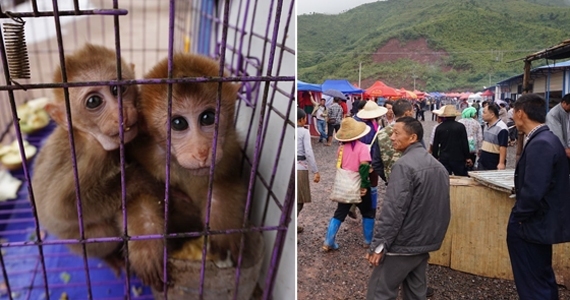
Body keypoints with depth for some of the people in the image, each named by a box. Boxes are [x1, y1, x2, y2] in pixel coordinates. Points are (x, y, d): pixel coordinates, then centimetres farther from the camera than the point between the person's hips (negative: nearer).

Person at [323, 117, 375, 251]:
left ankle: (328, 242, 7)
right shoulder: (362, 147, -15)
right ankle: (368, 241, 23)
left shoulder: (341, 148, 1)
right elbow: (364, 166, -25)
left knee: (339, 214, 11)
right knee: (368, 213, 16)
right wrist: (364, 185, -21)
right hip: (358, 187, -4)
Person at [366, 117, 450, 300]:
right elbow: (442, 207, 15)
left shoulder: (404, 165, -20)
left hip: (402, 244, -9)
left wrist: (378, 244, -20)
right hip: (425, 243, 9)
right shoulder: (437, 165, 9)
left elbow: (393, 210, -25)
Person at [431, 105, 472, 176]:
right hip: (458, 158, -2)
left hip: (443, 159, 2)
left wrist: (435, 157, 15)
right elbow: (465, 144, -5)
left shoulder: (439, 128, -2)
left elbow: (435, 145, 4)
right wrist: (467, 157, 3)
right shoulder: (460, 126, -8)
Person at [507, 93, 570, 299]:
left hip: (531, 226, -10)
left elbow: (533, 191, -30)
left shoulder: (540, 144, -24)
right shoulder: (545, 139, 8)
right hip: (541, 223, 10)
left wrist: (517, 217, -14)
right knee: (543, 279, 25)